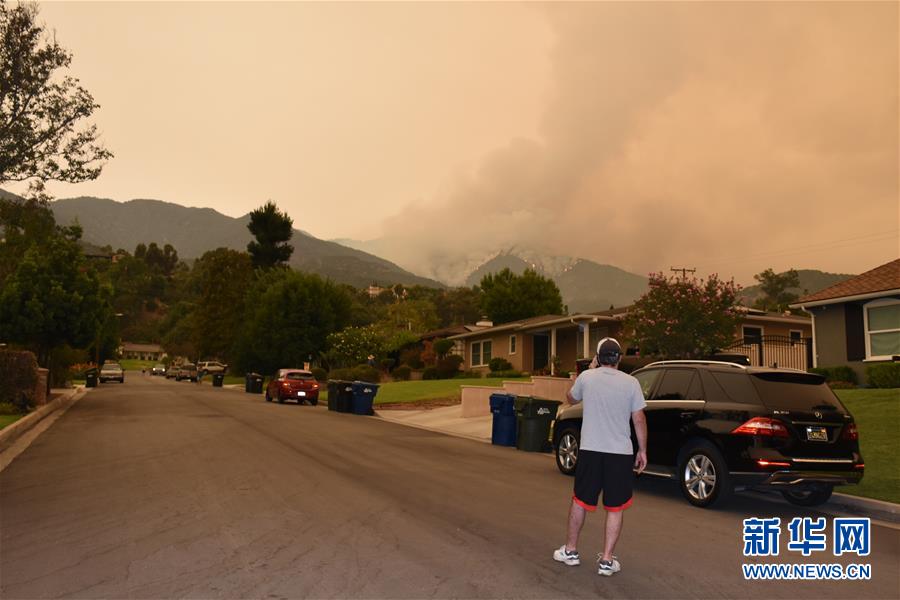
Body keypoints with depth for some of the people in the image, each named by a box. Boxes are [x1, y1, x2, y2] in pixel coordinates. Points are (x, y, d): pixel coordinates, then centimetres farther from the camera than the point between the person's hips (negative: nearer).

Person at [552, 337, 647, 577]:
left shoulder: (586, 378, -4)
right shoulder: (631, 382, -6)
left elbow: (571, 399, 16)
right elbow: (639, 419, -3)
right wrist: (642, 450, 7)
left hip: (590, 450, 1)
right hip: (620, 453, -1)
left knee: (580, 501, 16)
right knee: (615, 508, 9)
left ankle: (570, 551, 25)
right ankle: (606, 560, 12)